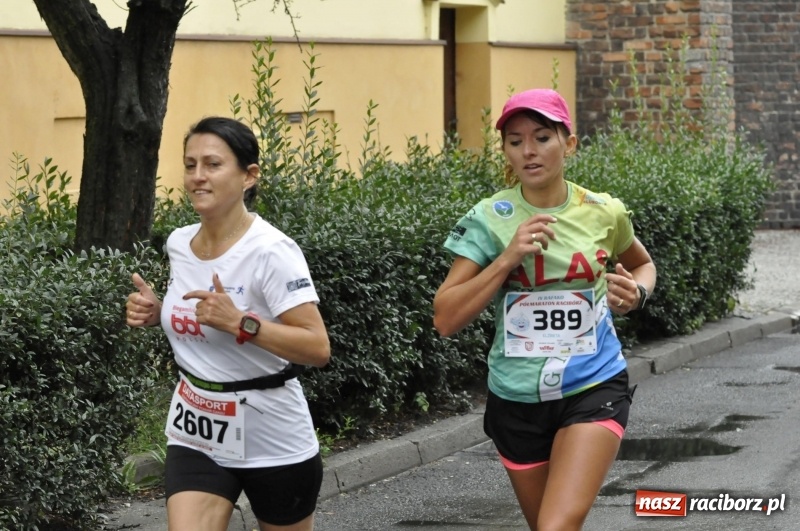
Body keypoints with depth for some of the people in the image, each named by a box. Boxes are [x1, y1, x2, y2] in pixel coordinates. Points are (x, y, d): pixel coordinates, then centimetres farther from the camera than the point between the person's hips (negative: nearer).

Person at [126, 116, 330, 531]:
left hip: (273, 442, -5)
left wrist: (239, 322, -33)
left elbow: (318, 349, -24)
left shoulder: (271, 251, -19)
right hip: (195, 436, 5)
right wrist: (156, 313, 0)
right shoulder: (179, 243, 1)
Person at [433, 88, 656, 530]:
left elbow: (643, 265, 20)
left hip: (593, 390, -1)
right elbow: (445, 319, -13)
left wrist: (636, 292, -3)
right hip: (517, 396, 2)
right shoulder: (489, 219, -6)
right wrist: (508, 257, -22)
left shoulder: (604, 213, -3)